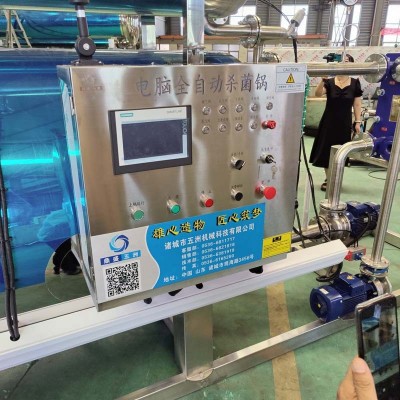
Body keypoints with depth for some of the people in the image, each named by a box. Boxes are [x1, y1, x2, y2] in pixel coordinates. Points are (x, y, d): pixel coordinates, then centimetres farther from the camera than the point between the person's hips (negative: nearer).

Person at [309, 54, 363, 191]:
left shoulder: (355, 83, 0)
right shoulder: (330, 82, -2)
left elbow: (357, 104, 2)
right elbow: (318, 94, -19)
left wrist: (358, 122, -3)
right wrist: (323, 80, -34)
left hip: (344, 122, 0)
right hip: (329, 121, 0)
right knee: (326, 150, 2)